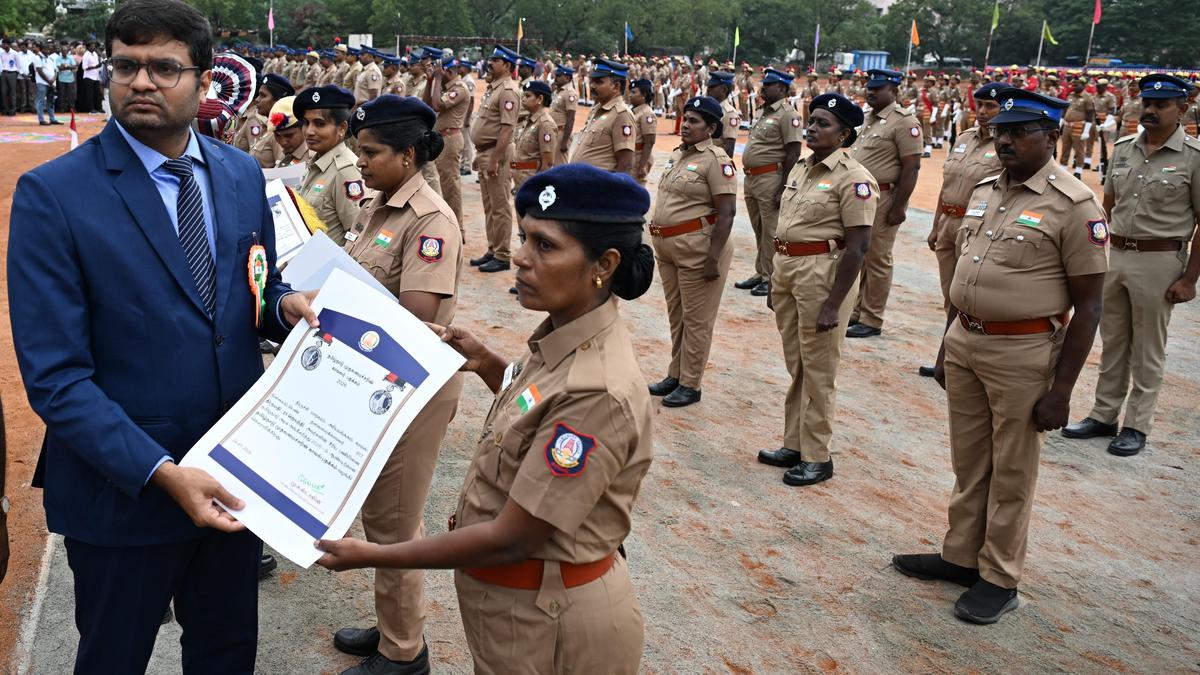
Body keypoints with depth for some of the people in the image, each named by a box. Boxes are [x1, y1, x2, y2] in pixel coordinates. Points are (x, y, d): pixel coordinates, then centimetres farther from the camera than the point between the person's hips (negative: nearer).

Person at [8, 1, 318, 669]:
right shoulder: (52, 193, -14)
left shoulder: (243, 174, 1)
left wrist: (286, 305, -12)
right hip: (122, 485, -4)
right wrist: (162, 474, -26)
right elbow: (55, 376, -17)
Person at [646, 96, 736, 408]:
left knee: (696, 319, 2)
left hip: (698, 246, -8)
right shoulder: (677, 155, 12)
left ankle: (690, 385, 11)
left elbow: (727, 212, -18)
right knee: (676, 314, 17)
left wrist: (713, 257, -23)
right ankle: (675, 375, 29)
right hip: (668, 245, 9)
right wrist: (659, 238, 19)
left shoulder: (716, 160, -14)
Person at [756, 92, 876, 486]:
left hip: (823, 272, -8)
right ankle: (794, 445, 28)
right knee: (795, 365, 16)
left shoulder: (853, 178, -13)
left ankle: (817, 457, 13)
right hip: (786, 267, 8)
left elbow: (858, 247, -16)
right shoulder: (800, 168, 11)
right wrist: (776, 282, 17)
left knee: (818, 368, 1)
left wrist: (833, 303, -19)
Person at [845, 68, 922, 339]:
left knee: (876, 260, -1)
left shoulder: (903, 122, -12)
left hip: (882, 200, -8)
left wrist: (898, 208, -19)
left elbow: (911, 167, -16)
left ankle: (872, 321, 7)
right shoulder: (868, 118, 14)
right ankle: (855, 312, 25)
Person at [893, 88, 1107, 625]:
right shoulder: (983, 192, 8)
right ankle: (960, 556, 33)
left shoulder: (1073, 205, -13)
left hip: (1023, 353, -6)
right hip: (965, 342, 7)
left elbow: (1088, 304, -13)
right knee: (968, 462, 17)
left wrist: (1061, 389, -14)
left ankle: (1000, 579, 21)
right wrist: (946, 345, 18)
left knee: (1011, 473, 7)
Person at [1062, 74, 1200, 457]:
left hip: (1159, 262, -5)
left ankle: (1137, 426, 17)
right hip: (1116, 255, 6)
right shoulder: (1123, 149, 7)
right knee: (1112, 343, 15)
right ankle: (1103, 415, 27)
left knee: (1148, 350, 5)